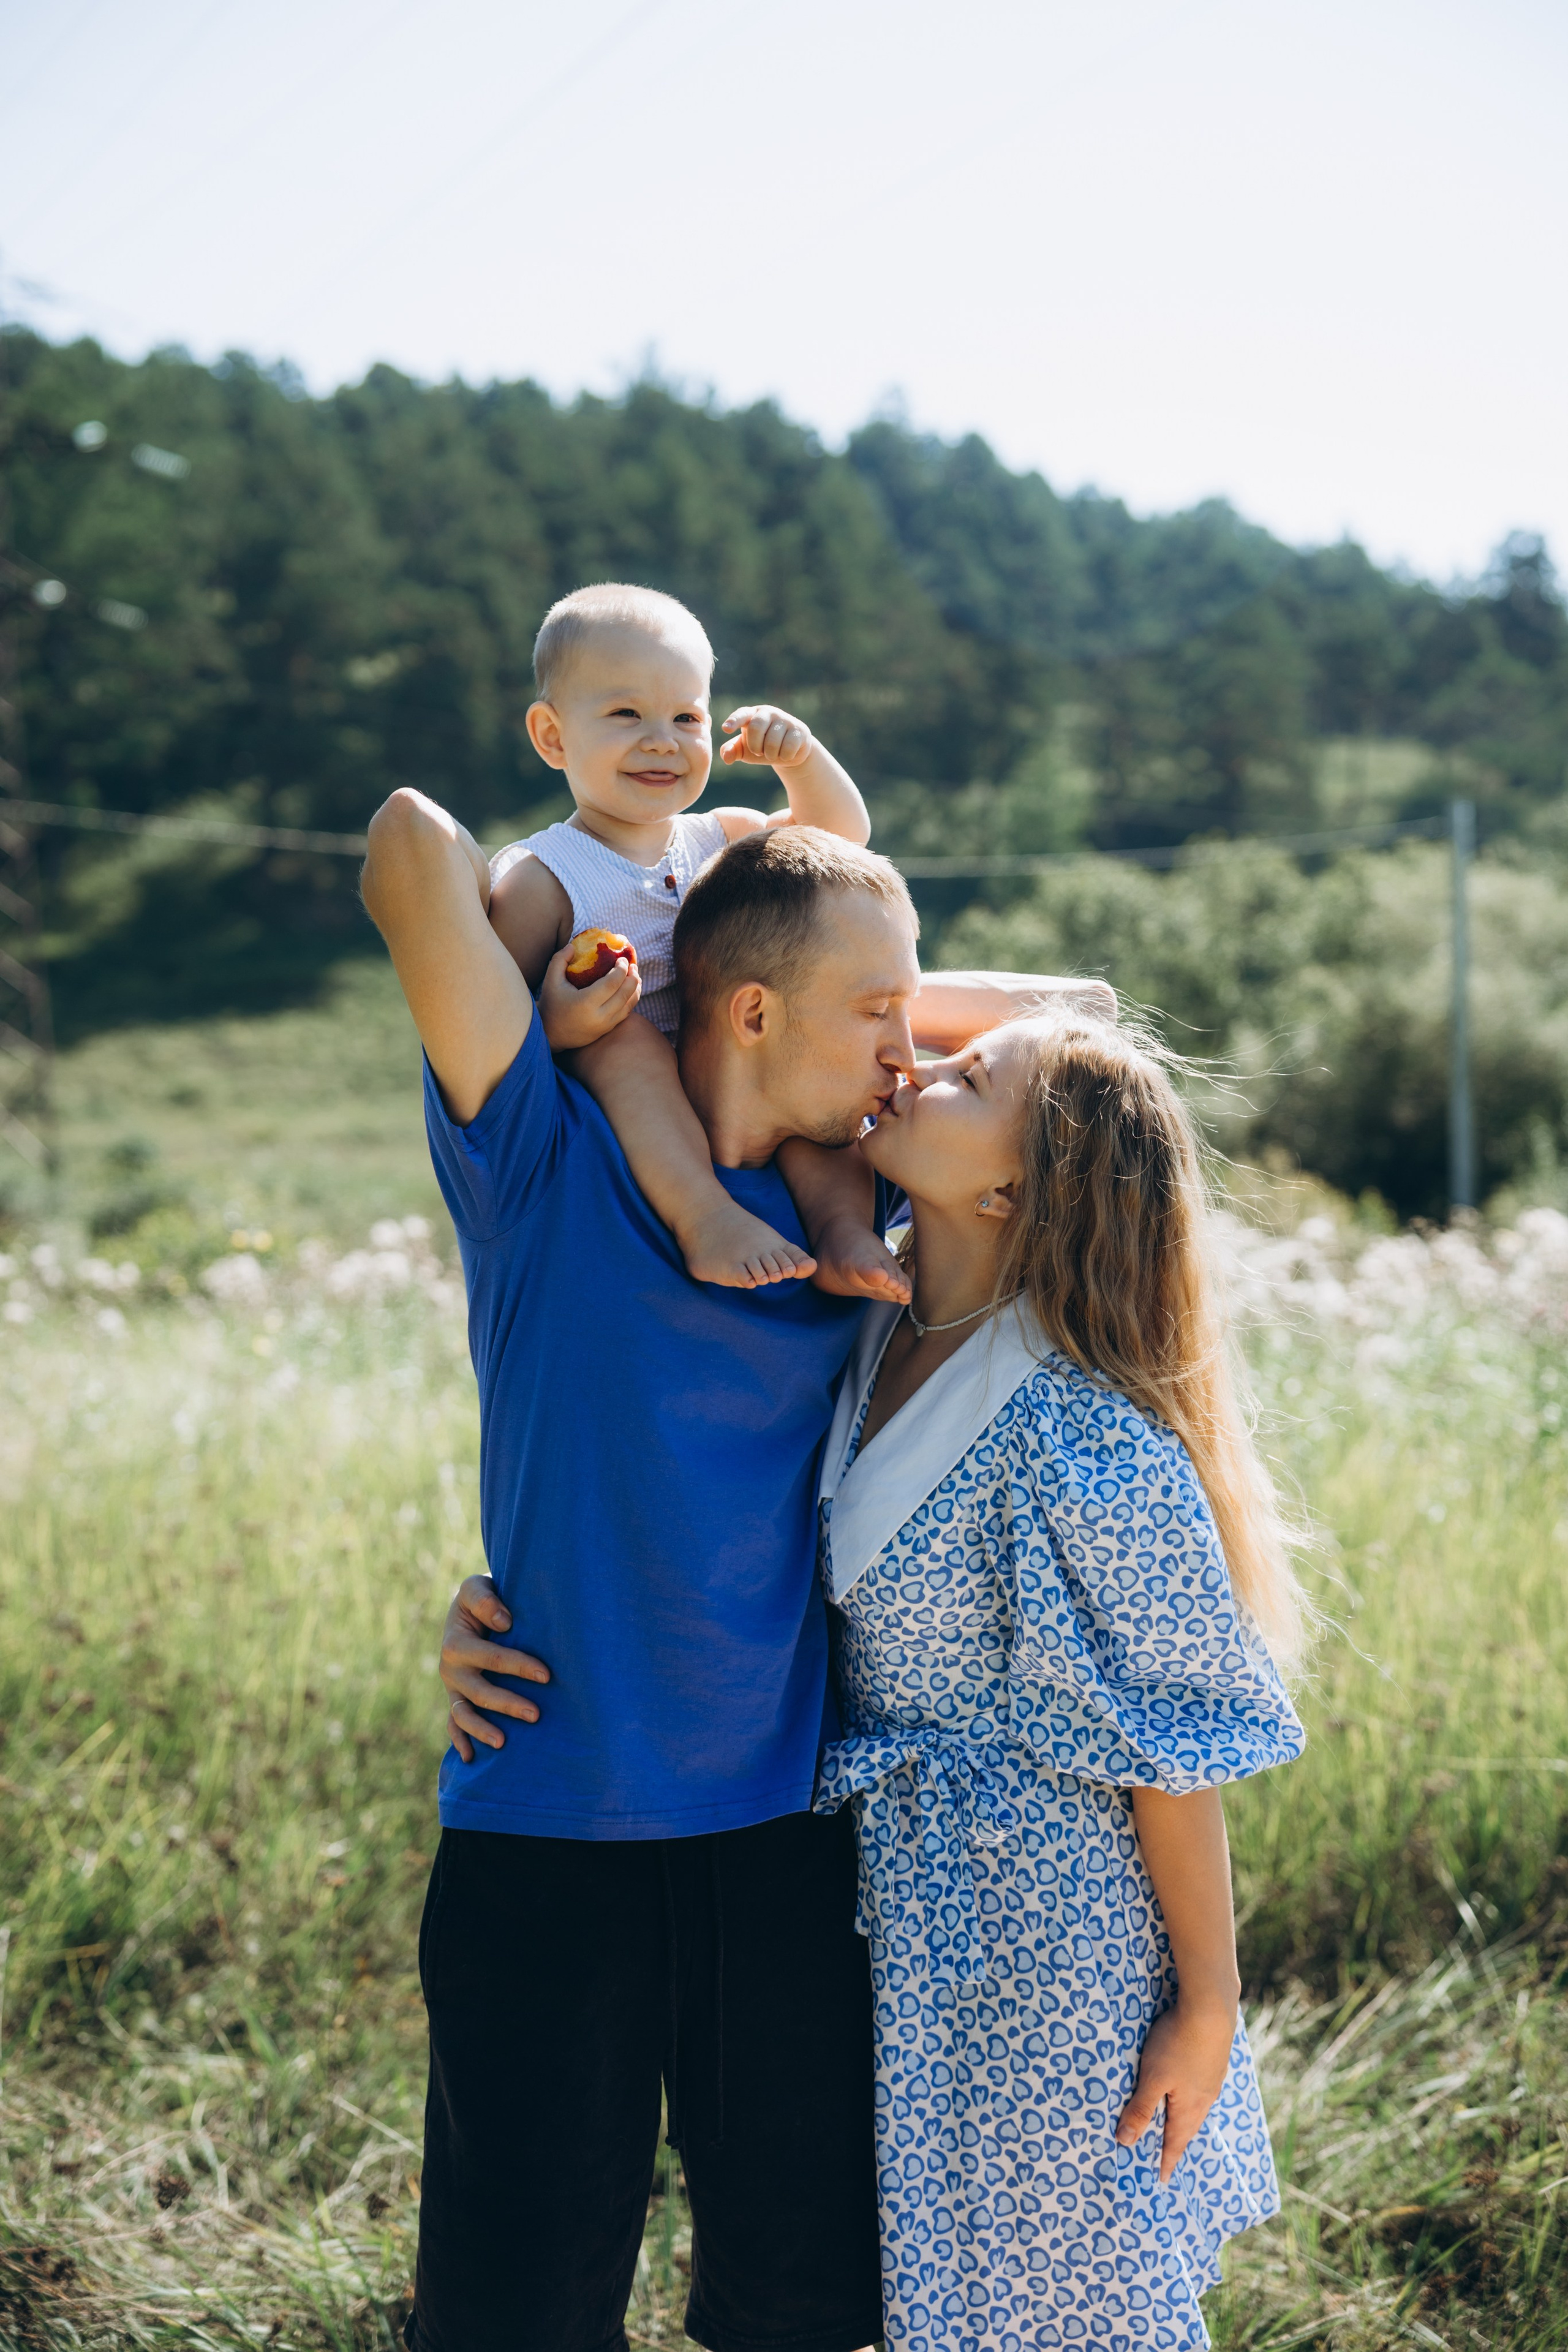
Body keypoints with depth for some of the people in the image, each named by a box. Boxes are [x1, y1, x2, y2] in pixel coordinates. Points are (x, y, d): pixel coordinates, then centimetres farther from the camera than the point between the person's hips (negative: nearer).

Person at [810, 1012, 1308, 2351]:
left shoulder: (1073, 1437, -25)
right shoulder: (870, 1346, -3)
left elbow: (1177, 1744, -18)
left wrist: (1208, 2006, -11)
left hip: (1050, 1935, -7)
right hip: (904, 1902, 7)